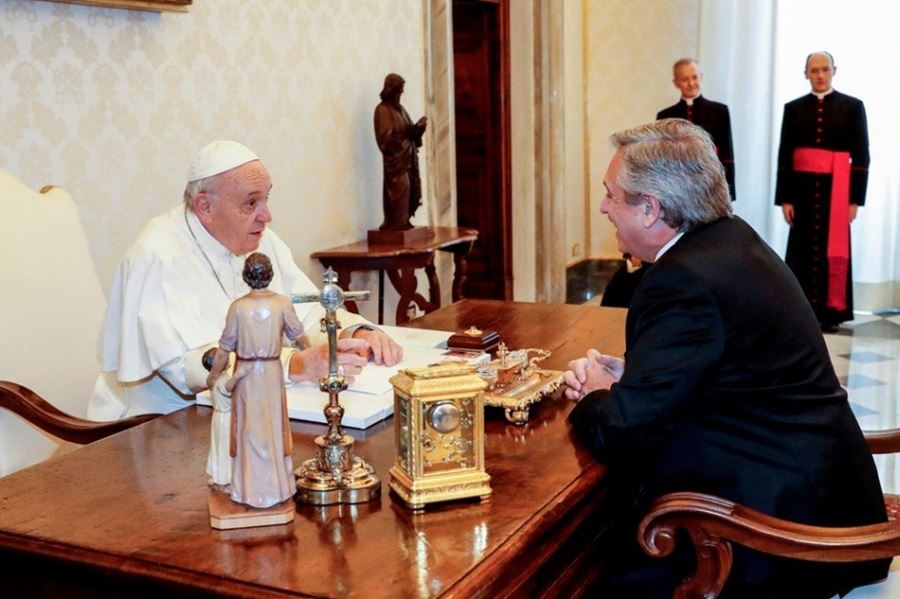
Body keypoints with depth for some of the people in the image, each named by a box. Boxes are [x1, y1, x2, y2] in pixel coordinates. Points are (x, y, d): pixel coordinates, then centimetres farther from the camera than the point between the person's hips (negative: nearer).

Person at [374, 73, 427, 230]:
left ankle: (403, 221, 10)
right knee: (399, 190, -11)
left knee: (409, 190, 6)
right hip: (395, 158, -8)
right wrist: (408, 132, -21)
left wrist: (418, 127, -5)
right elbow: (386, 136, -16)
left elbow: (409, 131, 17)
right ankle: (395, 223, -8)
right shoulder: (383, 109, -9)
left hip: (407, 156, 8)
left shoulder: (400, 108, 18)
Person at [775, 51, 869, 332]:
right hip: (802, 189, 1)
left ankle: (831, 313, 6)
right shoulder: (794, 108, 7)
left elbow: (861, 156, 1)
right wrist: (784, 198, -3)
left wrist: (855, 199, -6)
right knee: (802, 249, 2)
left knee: (834, 250, 0)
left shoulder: (852, 107, 4)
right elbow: (784, 156, 4)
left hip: (836, 190, -1)